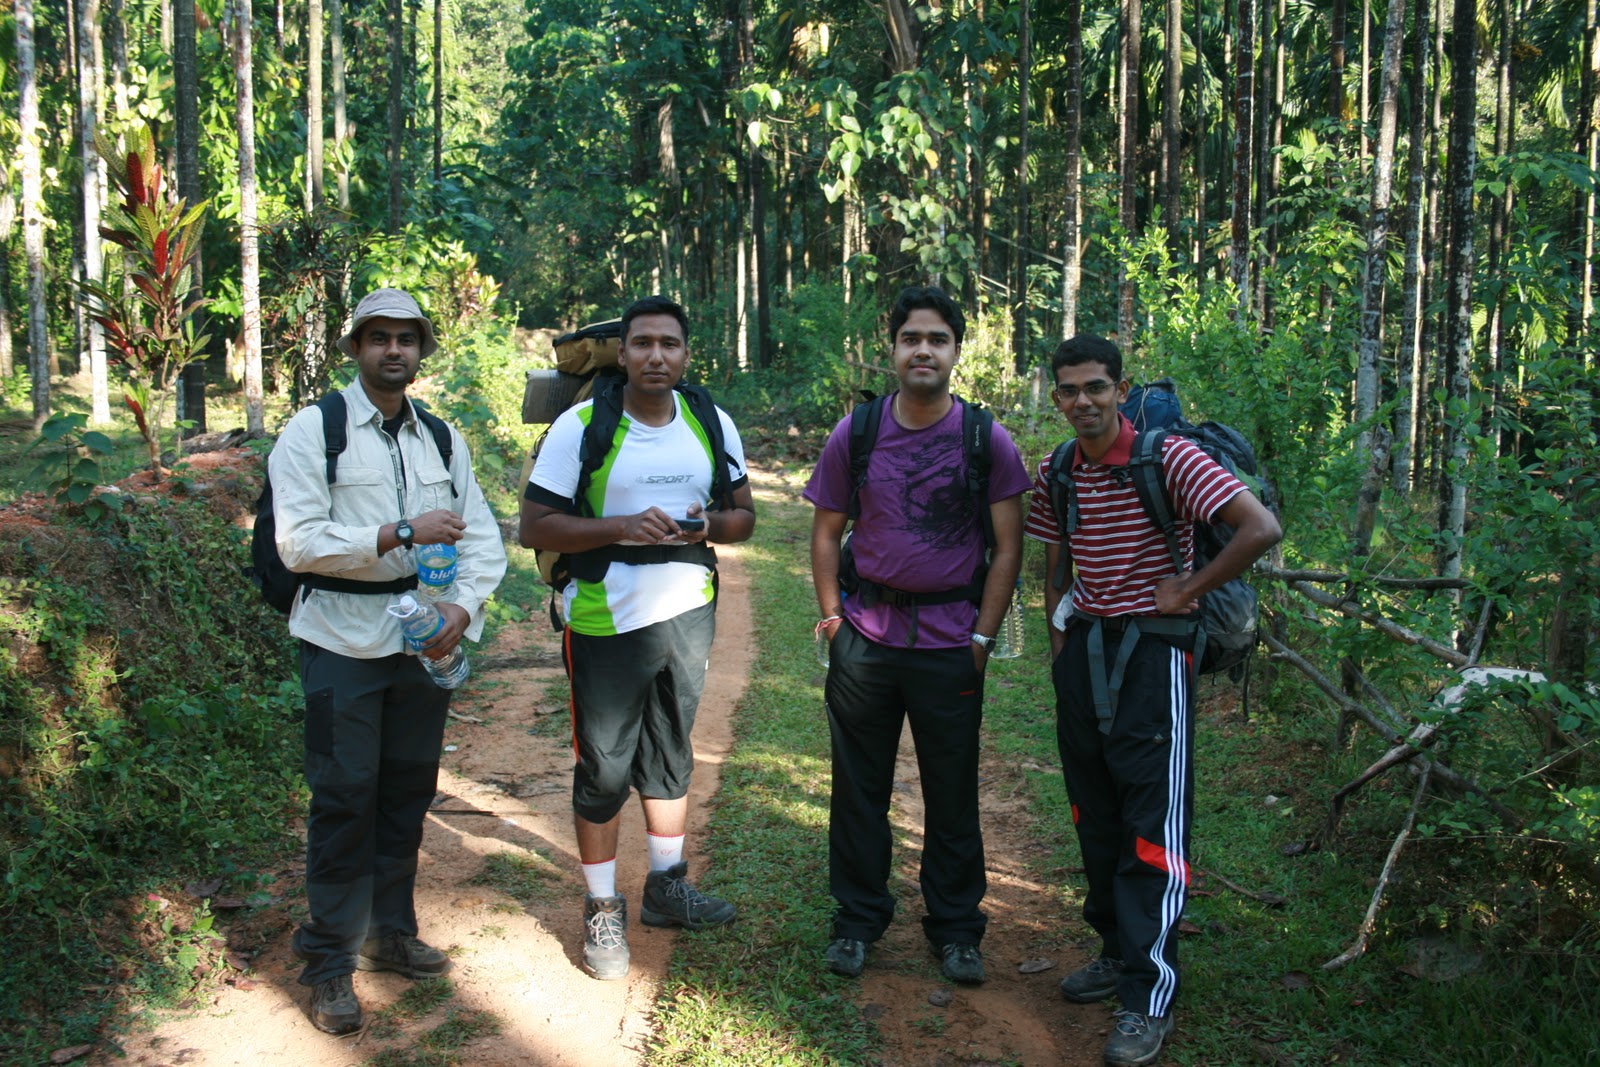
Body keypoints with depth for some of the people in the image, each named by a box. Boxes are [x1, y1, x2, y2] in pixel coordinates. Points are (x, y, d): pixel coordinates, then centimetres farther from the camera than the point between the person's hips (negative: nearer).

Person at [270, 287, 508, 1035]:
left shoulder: (441, 439, 10)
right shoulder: (314, 432, -5)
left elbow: (483, 536, 8)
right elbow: (298, 540, -15)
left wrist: (463, 606, -10)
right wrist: (403, 533, -20)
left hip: (424, 637, 5)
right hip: (344, 641, -5)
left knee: (409, 789, 13)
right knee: (344, 799, -1)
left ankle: (391, 932, 30)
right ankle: (329, 960, 13)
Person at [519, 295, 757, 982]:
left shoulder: (712, 423, 4)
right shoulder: (581, 425, -10)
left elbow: (743, 515, 10)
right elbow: (535, 527, -11)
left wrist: (708, 525, -13)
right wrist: (621, 527, -25)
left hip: (687, 615, 4)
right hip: (607, 623, -4)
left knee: (670, 756, 18)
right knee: (603, 769, 5)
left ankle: (667, 888, 35)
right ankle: (603, 909, 21)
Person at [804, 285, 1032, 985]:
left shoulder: (987, 441, -2)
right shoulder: (854, 434, 1)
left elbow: (1007, 549, 0)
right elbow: (826, 533, 9)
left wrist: (982, 638, -5)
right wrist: (832, 615, 0)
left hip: (950, 644, -1)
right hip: (866, 637, 1)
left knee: (953, 795, 8)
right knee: (859, 788, 11)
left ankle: (955, 930, 26)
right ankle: (857, 920, 28)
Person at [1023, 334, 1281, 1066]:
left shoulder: (1166, 457, -13)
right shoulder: (1056, 474, 5)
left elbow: (1261, 528, -21)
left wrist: (1187, 592, -15)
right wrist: (1057, 642, 10)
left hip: (1151, 649, -6)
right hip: (1083, 648, 6)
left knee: (1152, 825, -4)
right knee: (1094, 814, 14)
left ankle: (1150, 996, 3)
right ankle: (1117, 951, 31)